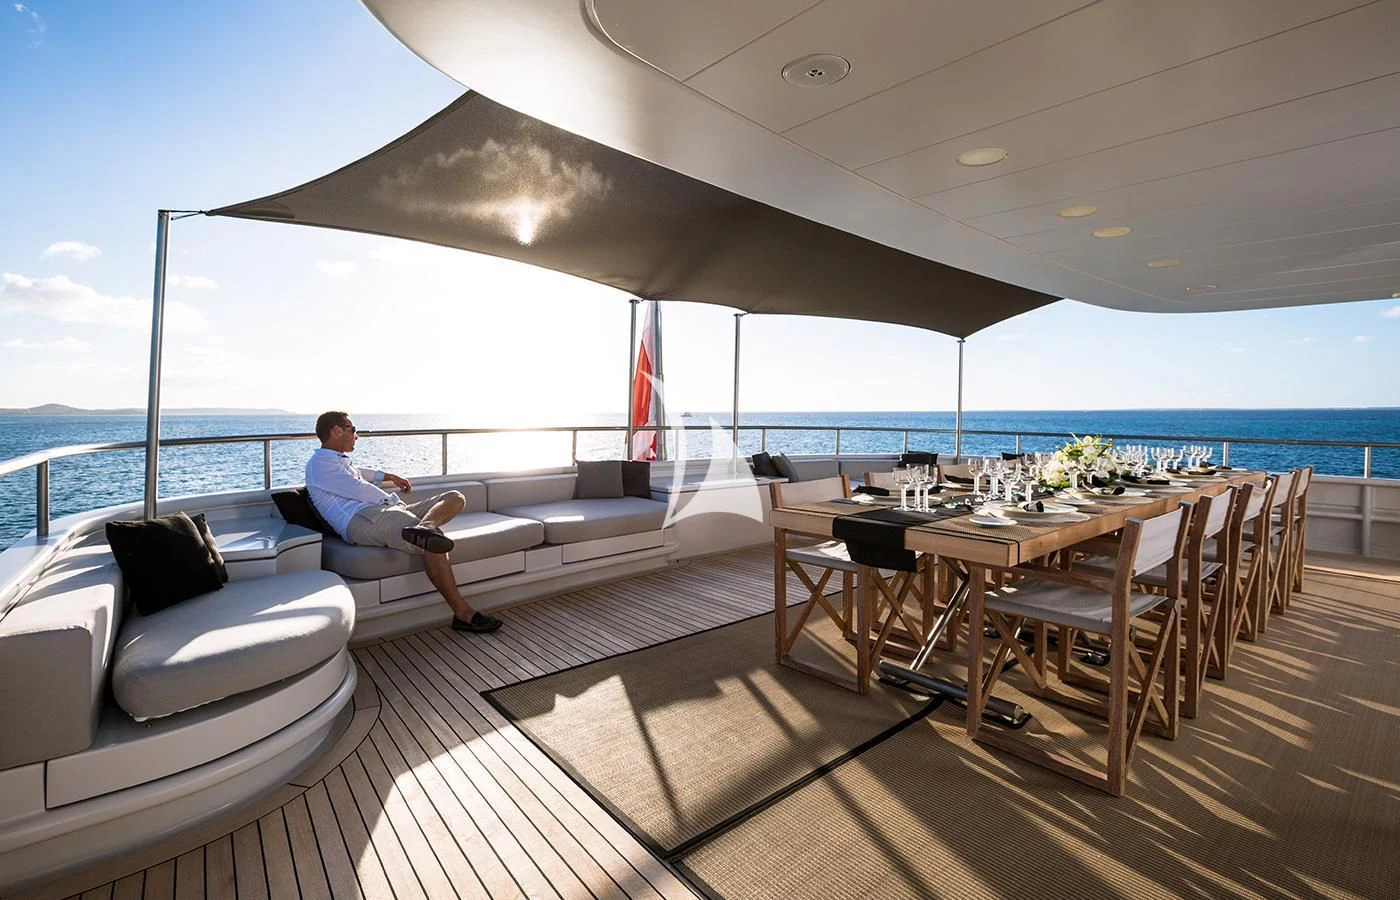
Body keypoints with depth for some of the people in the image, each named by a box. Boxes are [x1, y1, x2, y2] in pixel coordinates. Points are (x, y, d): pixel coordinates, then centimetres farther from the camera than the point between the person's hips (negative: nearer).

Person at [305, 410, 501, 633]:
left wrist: (390, 476, 57)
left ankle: (424, 527, -37)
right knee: (432, 544, -34)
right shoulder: (320, 462, 1)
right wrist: (394, 500, 6)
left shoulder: (341, 460, 32)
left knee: (455, 497, -1)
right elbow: (359, 490, -7)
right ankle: (462, 613, -33)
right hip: (364, 520, -11)